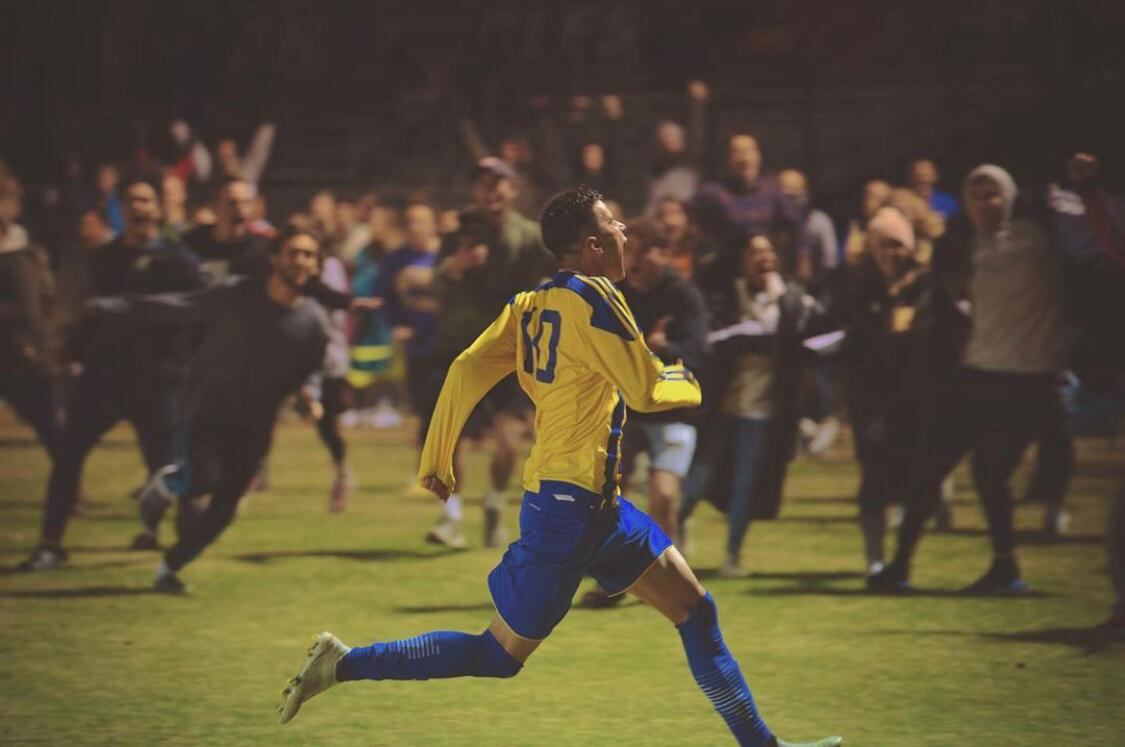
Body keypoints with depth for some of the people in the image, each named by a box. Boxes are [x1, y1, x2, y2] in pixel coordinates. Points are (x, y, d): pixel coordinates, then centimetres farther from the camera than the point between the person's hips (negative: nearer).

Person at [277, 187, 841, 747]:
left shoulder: (530, 305, 9)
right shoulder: (592, 296, -13)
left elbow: (466, 370, 4)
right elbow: (646, 392, -12)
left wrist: (436, 460, 10)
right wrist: (689, 384, 9)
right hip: (570, 502, -9)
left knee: (695, 608, 10)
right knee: (500, 655, -3)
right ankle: (344, 664, -1)